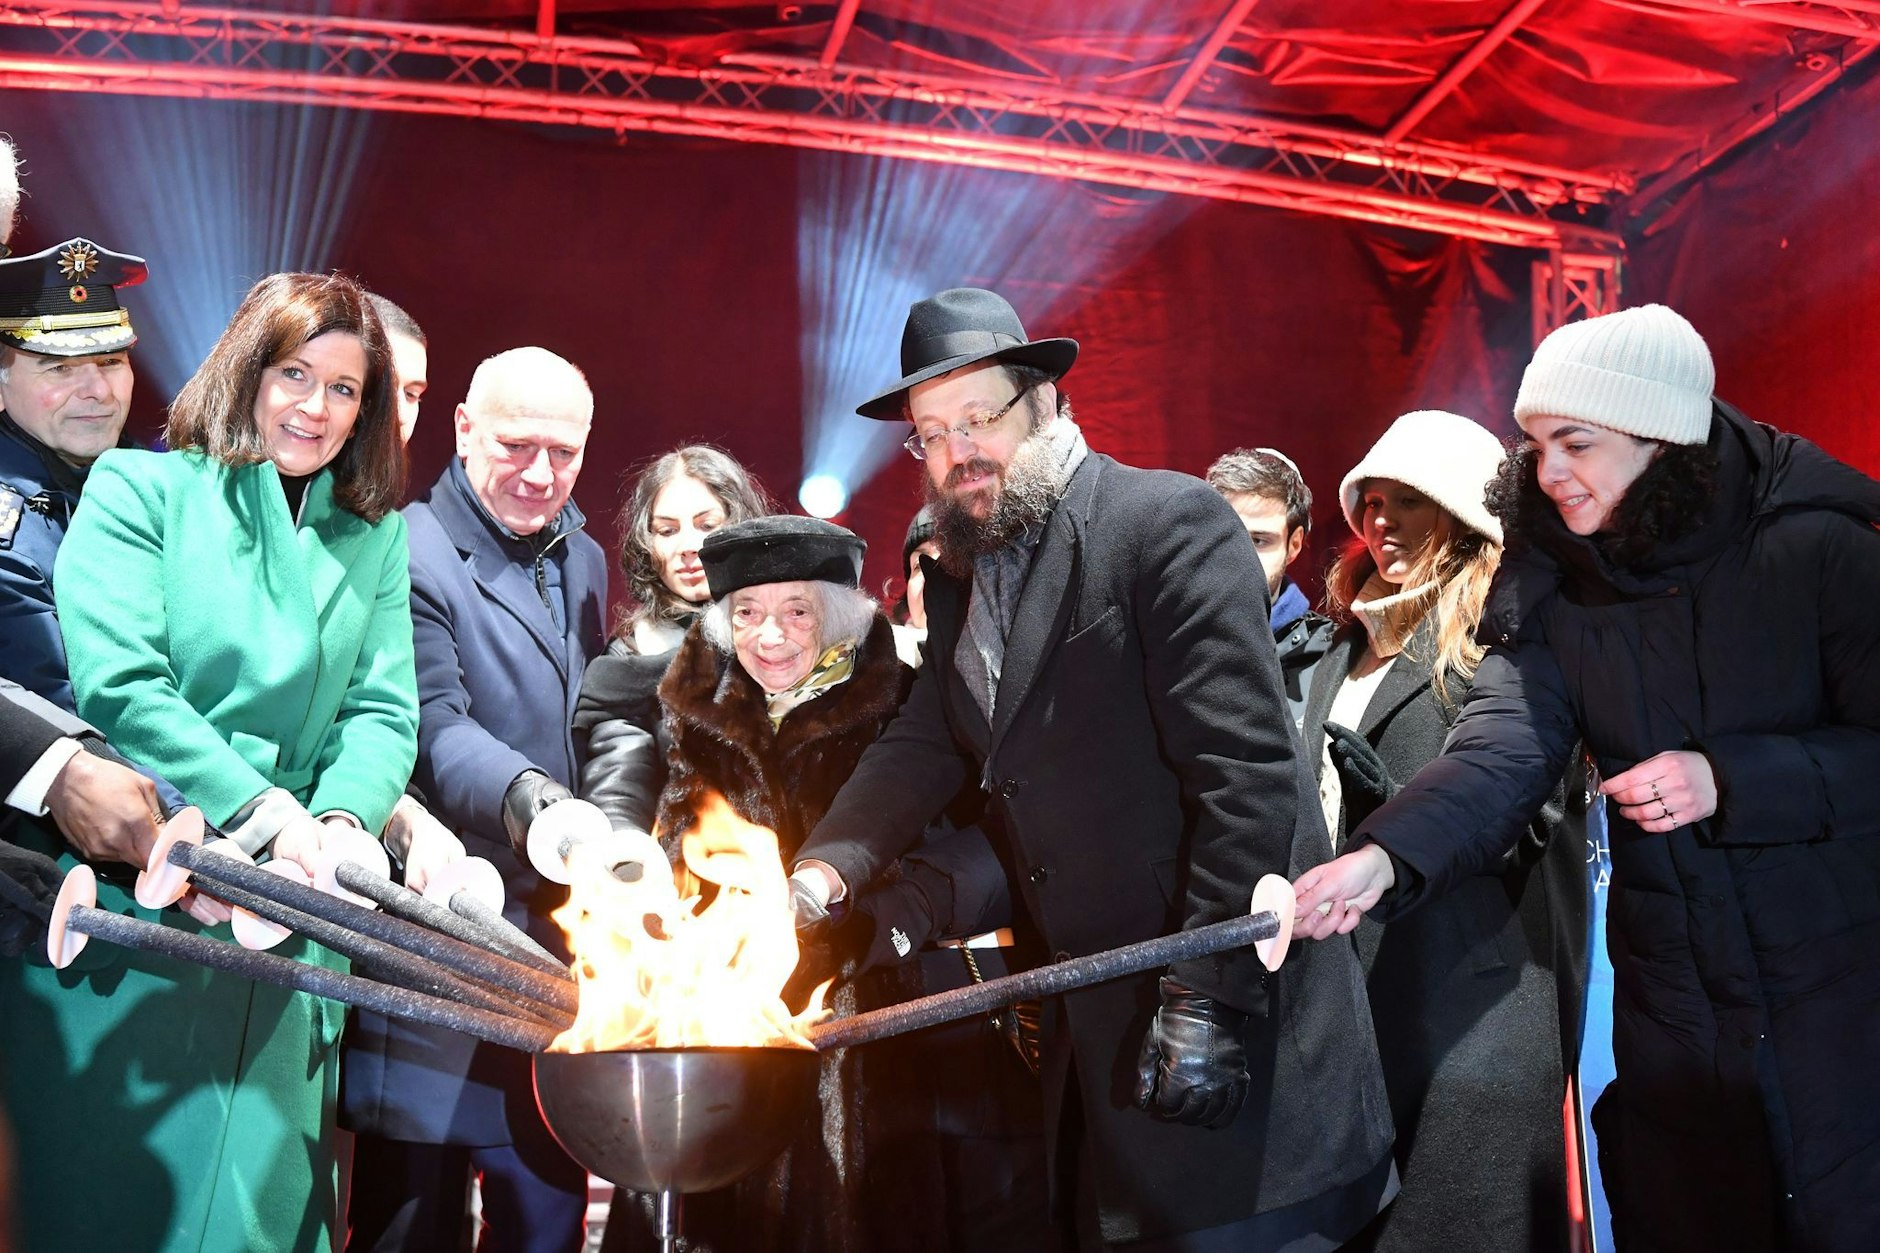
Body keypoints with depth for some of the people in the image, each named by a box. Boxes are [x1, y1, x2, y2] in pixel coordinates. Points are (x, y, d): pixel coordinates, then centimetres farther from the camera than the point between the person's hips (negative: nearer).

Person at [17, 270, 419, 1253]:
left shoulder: (374, 535, 12)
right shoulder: (140, 489, 0)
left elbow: (383, 711, 5)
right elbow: (115, 684, -11)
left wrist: (341, 822, -15)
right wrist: (267, 814, -18)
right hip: (129, 906, -3)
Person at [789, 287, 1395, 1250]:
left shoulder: (1170, 522, -13)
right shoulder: (959, 581, 11)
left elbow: (1247, 768, -19)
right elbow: (921, 750, 7)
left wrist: (1207, 1000, -22)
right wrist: (821, 873, -11)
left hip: (1231, 996, -7)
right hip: (1092, 1019, 7)